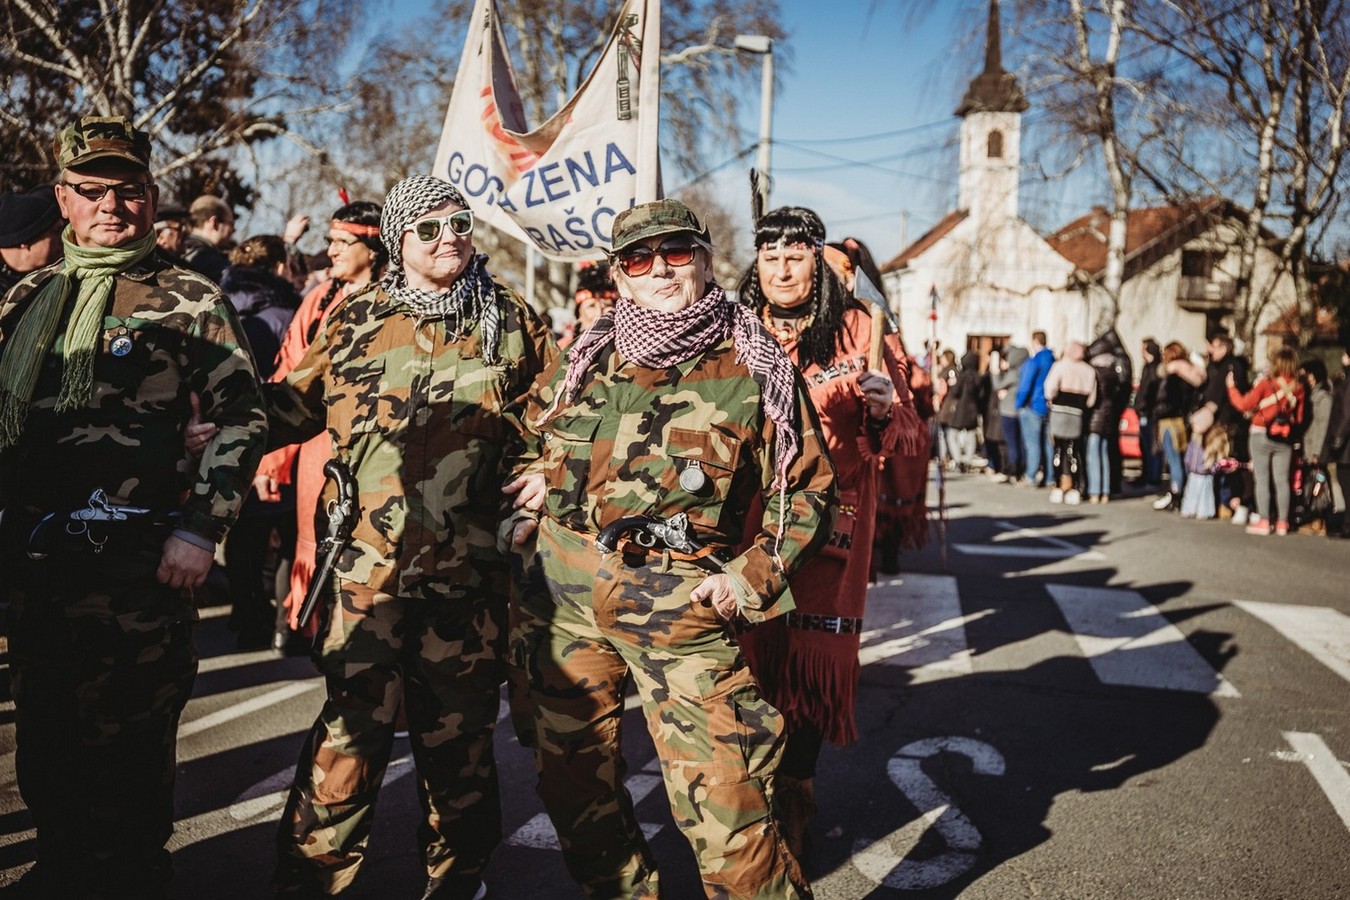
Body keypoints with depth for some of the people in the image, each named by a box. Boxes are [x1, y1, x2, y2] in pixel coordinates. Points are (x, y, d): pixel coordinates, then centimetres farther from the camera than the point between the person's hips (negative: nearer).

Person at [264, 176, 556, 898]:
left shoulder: (513, 322, 8)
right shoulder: (356, 318, 7)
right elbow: (292, 404, 12)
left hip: (470, 569, 1)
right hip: (370, 566, -1)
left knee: (459, 732, 12)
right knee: (352, 729, -4)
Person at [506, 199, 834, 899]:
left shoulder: (754, 367, -1)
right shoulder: (590, 356, 10)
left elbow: (808, 489, 1)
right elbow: (532, 429, 28)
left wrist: (754, 575, -11)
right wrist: (533, 494, 10)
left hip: (683, 603, -4)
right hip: (561, 591, 5)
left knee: (722, 803, -8)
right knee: (571, 779, 16)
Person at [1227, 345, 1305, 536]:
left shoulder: (1266, 383, -12)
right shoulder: (1297, 389, -1)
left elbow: (1243, 404, -11)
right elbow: (1299, 418, 4)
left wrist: (1231, 386, 2)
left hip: (1261, 436, -3)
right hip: (1285, 439, 3)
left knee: (1262, 479, 2)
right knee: (1282, 480, 7)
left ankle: (1263, 521, 0)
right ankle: (1282, 522, 10)